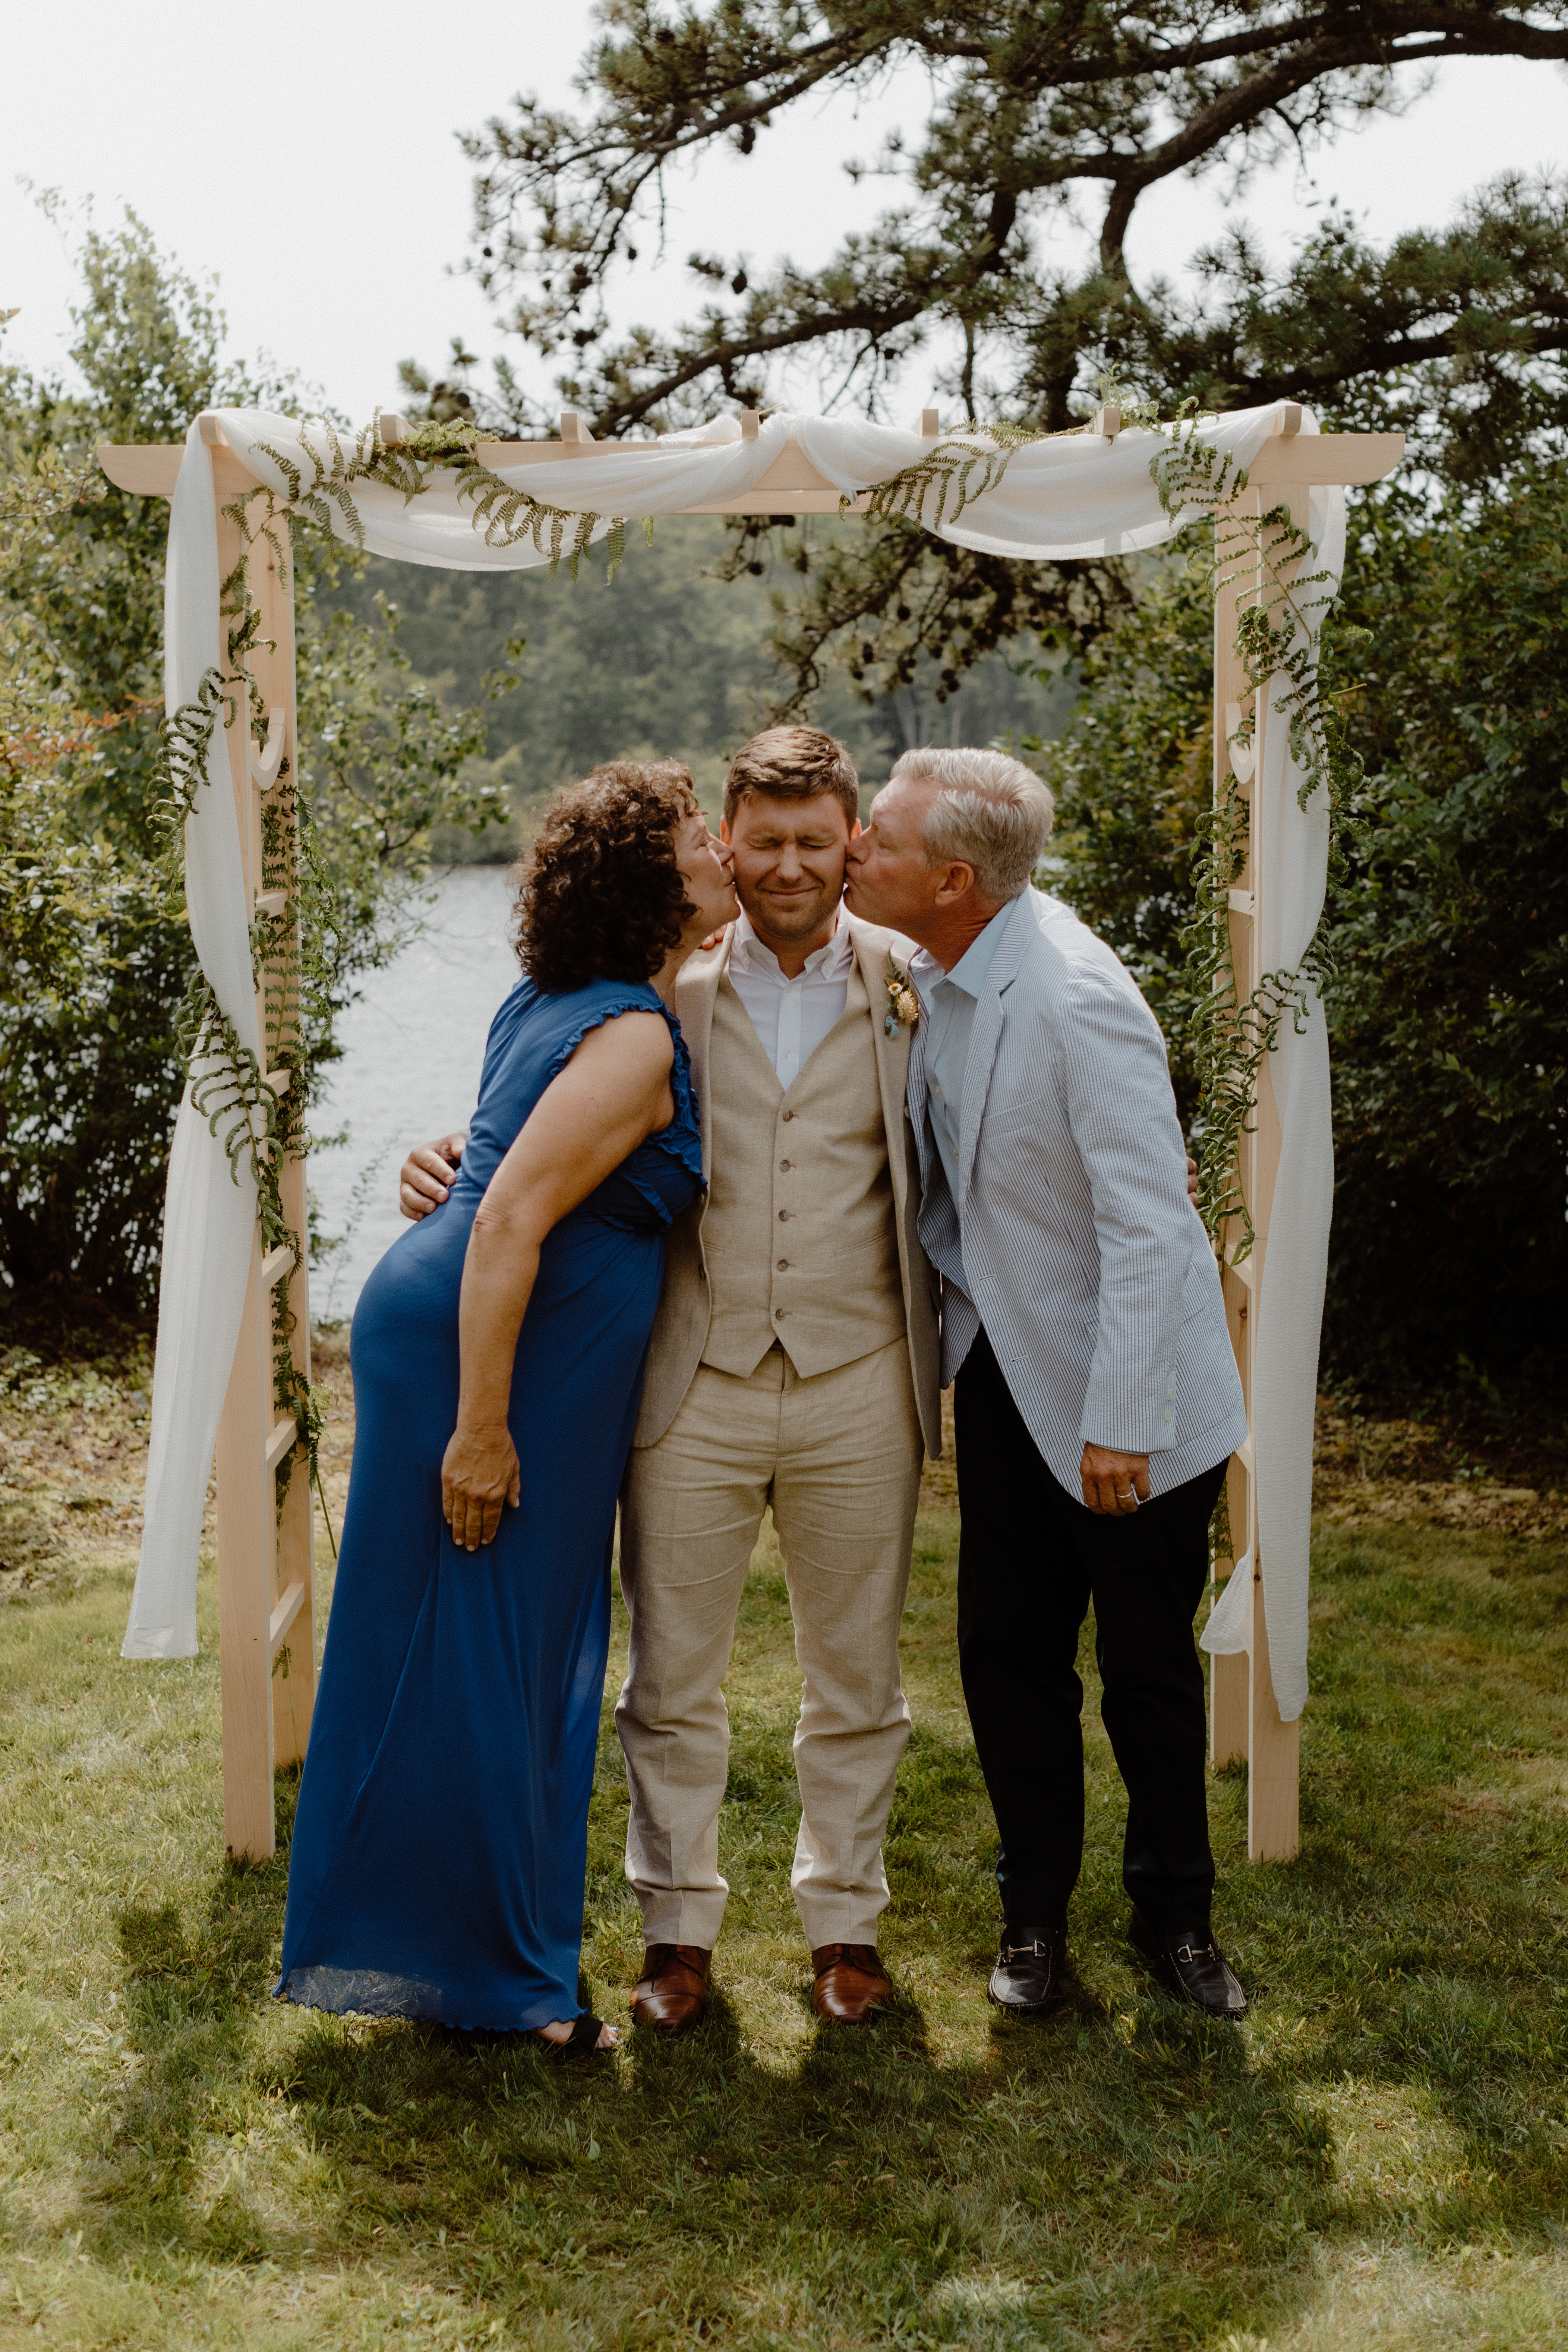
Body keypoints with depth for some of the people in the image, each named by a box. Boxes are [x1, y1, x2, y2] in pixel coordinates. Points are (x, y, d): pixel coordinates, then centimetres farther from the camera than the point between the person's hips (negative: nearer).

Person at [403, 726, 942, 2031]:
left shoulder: (913, 984, 1)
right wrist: (456, 1165, -9)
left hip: (858, 1391, 0)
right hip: (693, 1388, 0)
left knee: (856, 1680, 13)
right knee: (672, 1680, 9)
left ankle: (845, 1922, 31)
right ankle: (679, 1927, 27)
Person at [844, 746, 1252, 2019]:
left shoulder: (1078, 1002, -26)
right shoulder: (934, 972, -2)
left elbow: (1150, 1223, -25)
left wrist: (1120, 1423, -24)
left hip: (1121, 1388, -6)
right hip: (1004, 1363, 7)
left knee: (1149, 1663, 8)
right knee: (1007, 1647, 11)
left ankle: (1176, 1912, 30)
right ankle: (1037, 1909, 29)